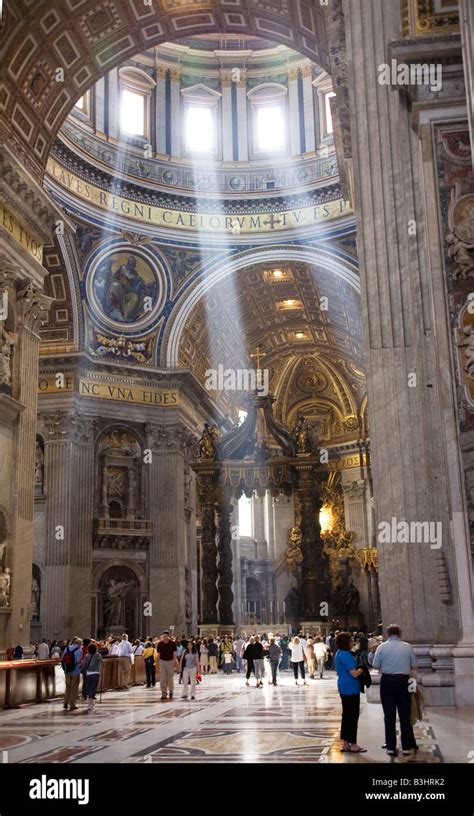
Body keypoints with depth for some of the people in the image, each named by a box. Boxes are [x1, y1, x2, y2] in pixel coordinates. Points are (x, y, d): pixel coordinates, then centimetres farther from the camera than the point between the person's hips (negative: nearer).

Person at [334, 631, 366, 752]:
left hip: (344, 687, 10)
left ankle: (346, 744, 18)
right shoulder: (346, 655, -20)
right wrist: (362, 667, -5)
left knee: (346, 715, 13)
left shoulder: (339, 654, 11)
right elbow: (354, 674, -21)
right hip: (350, 688, -10)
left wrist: (358, 667, 12)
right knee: (353, 715, -2)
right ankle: (353, 744, 4)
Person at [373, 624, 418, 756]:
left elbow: (376, 665, -4)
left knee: (389, 716, 6)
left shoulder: (382, 647, -5)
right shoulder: (407, 647, -2)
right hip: (403, 681, 1)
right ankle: (406, 747, 12)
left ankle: (391, 747, 9)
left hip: (387, 681, -1)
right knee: (405, 715, 10)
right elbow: (414, 666, 2)